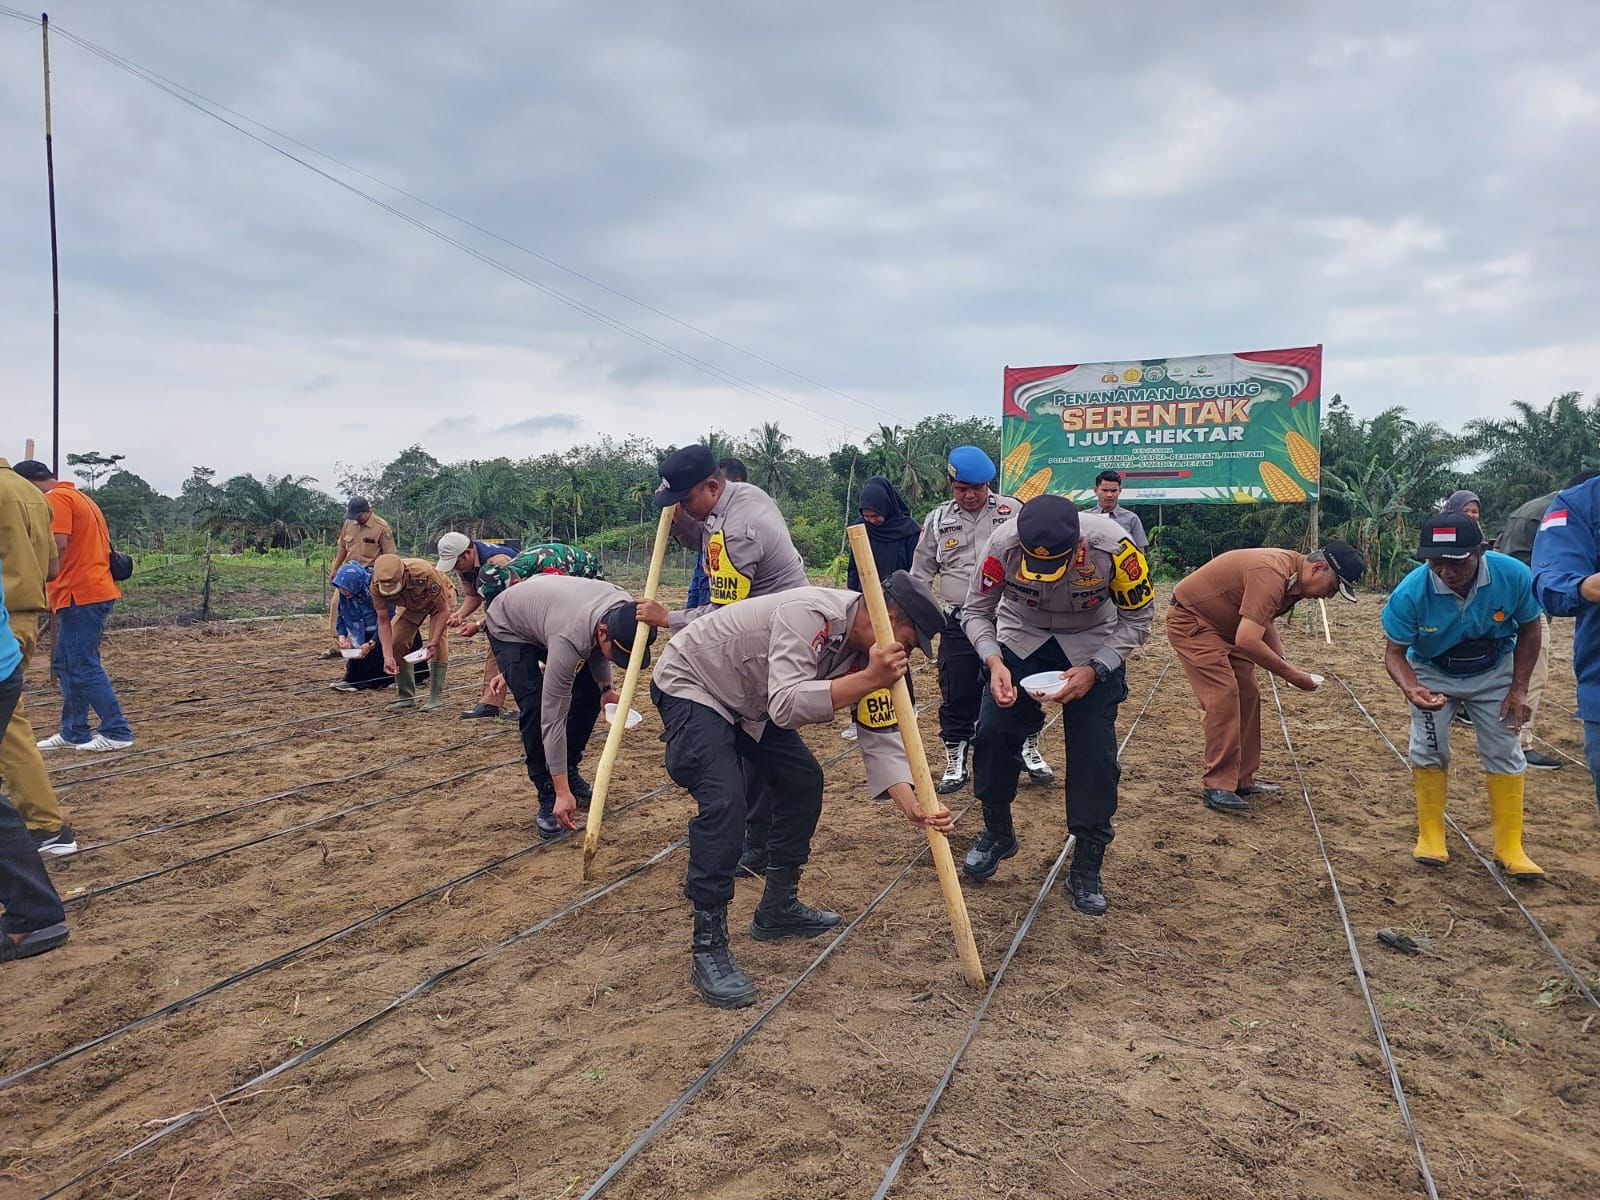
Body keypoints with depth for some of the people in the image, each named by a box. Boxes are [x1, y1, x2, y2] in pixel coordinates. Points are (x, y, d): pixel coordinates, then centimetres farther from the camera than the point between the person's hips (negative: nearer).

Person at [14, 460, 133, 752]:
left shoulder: (57, 498, -9)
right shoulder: (79, 496, 21)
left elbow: (58, 544, -22)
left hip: (80, 595, -10)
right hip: (97, 589, 10)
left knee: (84, 667, -6)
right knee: (65, 664, 14)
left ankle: (117, 732, -4)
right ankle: (74, 732, 18)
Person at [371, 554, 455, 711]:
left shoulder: (425, 574, -44)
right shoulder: (377, 585, -31)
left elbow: (443, 610, -33)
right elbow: (383, 621, -22)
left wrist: (433, 642, -43)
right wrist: (388, 657, -31)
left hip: (441, 597, -4)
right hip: (410, 604, 4)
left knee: (438, 641, -23)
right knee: (396, 642, -9)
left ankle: (436, 697, -16)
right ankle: (407, 697, 5)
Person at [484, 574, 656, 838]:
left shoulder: (625, 609, -27)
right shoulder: (570, 639, -45)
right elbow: (553, 718, -41)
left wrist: (606, 687, -13)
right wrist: (562, 793, -39)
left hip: (546, 612, 7)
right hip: (509, 627, -7)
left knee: (590, 694, 0)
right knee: (536, 708, -22)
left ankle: (569, 772, 18)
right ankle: (549, 798, -9)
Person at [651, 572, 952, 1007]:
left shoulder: (867, 647, -8)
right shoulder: (811, 614, -33)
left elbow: (880, 736, -10)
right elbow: (786, 705, -44)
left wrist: (911, 805, -23)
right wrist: (867, 679, -49)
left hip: (749, 702, 9)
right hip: (691, 686, -9)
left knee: (803, 780, 8)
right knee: (724, 802, -24)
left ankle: (777, 909, 24)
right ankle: (708, 950, -13)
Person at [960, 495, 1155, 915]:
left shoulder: (1114, 547, -33)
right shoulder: (1004, 544, -31)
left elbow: (1137, 619, -15)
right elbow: (975, 611, -14)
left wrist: (1094, 669, -27)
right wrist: (994, 663, -30)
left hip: (1093, 643, -1)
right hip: (1020, 636, 1)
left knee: (1094, 750, -8)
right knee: (993, 730, -7)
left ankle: (1087, 866, 8)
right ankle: (997, 833, 19)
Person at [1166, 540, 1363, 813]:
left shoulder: (1293, 574, 0)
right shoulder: (1272, 574, -31)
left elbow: (1265, 619, 13)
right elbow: (1247, 641, -37)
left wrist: (1285, 661, -1)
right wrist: (1289, 673, -25)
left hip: (1223, 626, 11)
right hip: (1190, 622, -10)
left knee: (1247, 697, 8)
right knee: (1224, 695, -18)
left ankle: (1242, 780, 15)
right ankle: (1216, 787, -14)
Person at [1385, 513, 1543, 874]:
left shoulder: (1514, 575, -29)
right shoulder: (1410, 593, -33)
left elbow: (1528, 629, -9)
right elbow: (1395, 652, -20)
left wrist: (1519, 688, -10)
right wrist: (1411, 689, -41)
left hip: (1494, 673, 1)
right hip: (1433, 674, -1)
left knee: (1504, 753, 1)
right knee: (1428, 750, -4)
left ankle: (1510, 846, 12)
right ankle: (1430, 837, 13)